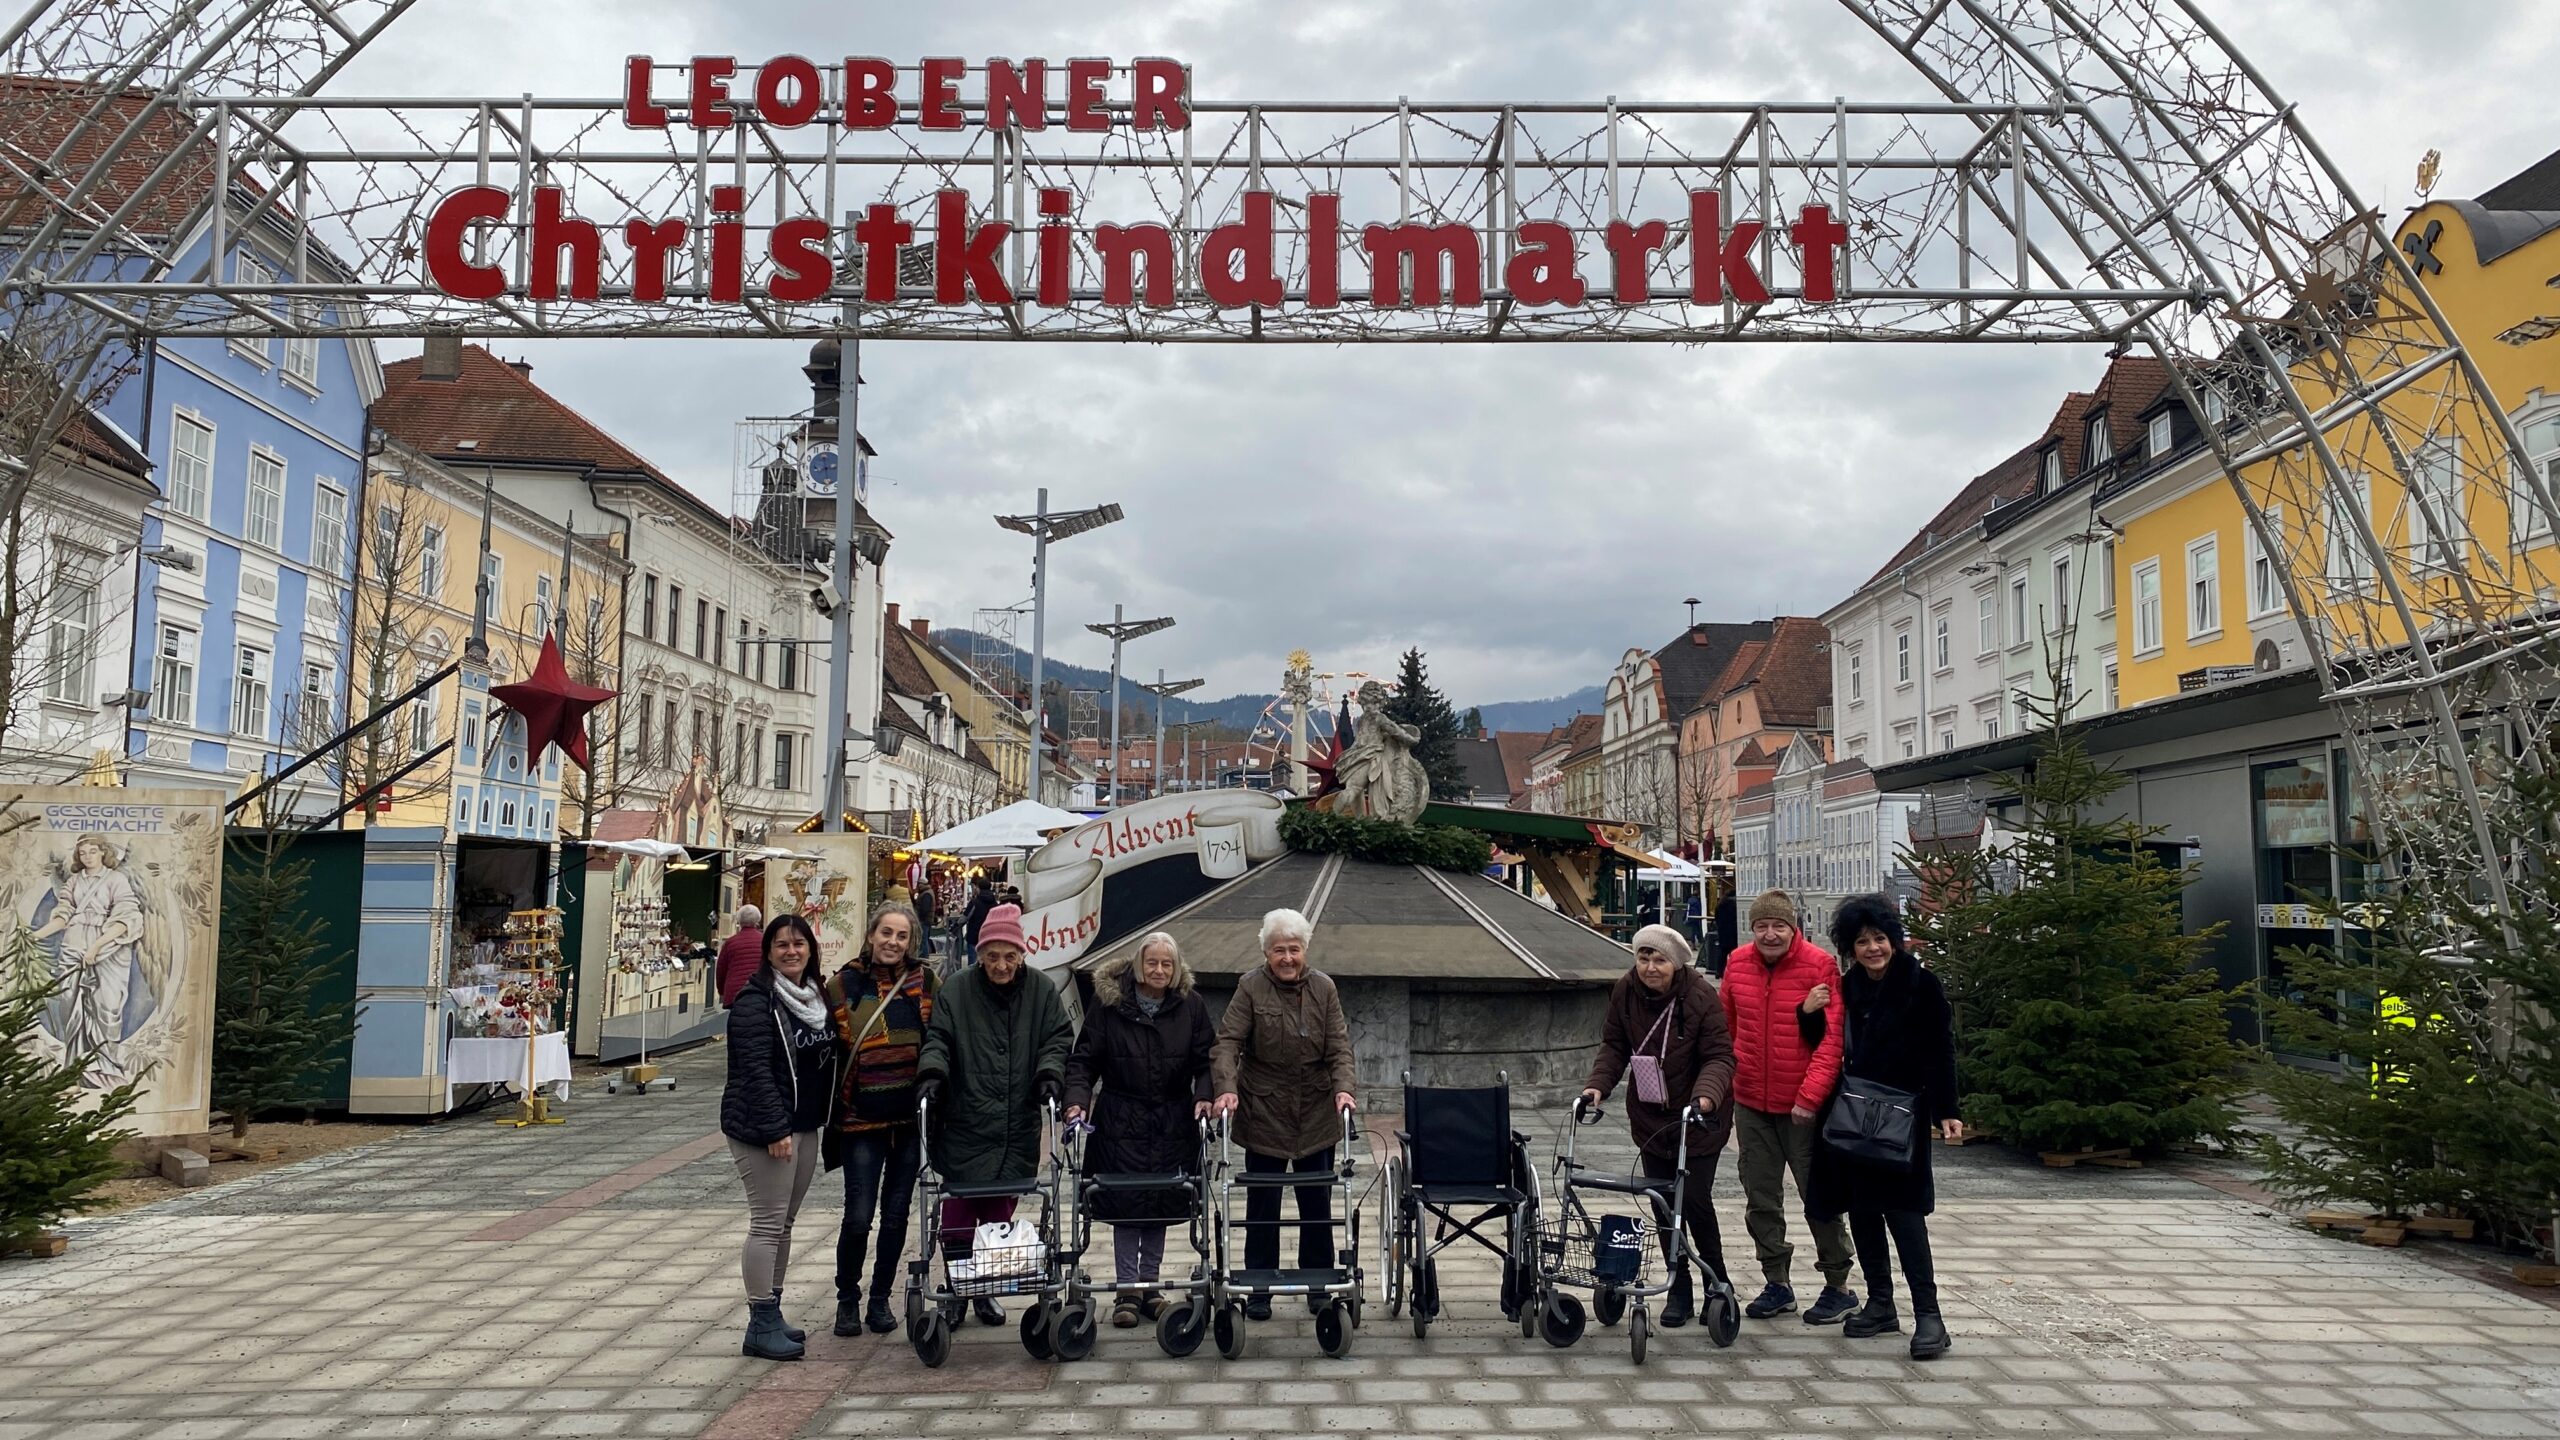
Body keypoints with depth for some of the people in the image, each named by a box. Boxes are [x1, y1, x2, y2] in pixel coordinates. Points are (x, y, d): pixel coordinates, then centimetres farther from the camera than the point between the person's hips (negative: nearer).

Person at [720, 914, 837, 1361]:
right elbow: (756, 1070, -20)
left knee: (784, 1223, 14)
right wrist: (776, 1129, -24)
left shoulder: (815, 997, 13)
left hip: (805, 1126, 9)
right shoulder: (756, 1001, -13)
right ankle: (760, 1327, 1)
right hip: (764, 1130, -9)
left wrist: (823, 1119, 14)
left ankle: (772, 1316, 24)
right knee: (768, 1224, -6)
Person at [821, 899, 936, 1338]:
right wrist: (832, 1111, -1)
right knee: (858, 1216, -3)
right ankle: (847, 1298, 19)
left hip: (911, 1117, 2)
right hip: (862, 1119, -2)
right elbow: (827, 1053, 2)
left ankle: (880, 1299, 26)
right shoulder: (843, 985, -3)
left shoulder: (925, 982, 1)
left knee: (896, 1214, 11)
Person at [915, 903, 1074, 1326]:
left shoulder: (1041, 990, 6)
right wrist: (932, 1073, -18)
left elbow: (1058, 1038, 7)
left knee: (1000, 1214, 9)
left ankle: (986, 1290, 24)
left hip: (1017, 1128, 2)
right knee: (958, 1213, -2)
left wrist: (1049, 1074, -10)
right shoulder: (957, 990, 1)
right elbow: (937, 1038, 0)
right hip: (964, 1128, -2)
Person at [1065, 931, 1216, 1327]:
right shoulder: (1110, 1002, -4)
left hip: (1172, 1123, 2)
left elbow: (1205, 1060, 4)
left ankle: (1149, 1285, 21)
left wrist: (1203, 1096, -13)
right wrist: (1077, 1099, -15)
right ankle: (1127, 1290, 9)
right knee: (1126, 1203, -1)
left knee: (1162, 1203, 7)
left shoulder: (1191, 1006, 2)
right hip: (1121, 1120, -2)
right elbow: (1084, 1059, -2)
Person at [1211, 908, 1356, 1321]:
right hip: (1264, 1113, -2)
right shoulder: (1250, 987, -7)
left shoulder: (1324, 988, 2)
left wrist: (1344, 1087, -18)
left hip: (1316, 1114, 2)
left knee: (1317, 1205, 10)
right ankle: (1259, 1291, 16)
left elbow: (1339, 1046, -2)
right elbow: (1227, 1042, -12)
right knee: (1262, 1207, 6)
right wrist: (1227, 1088, -27)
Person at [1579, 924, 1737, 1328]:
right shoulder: (1625, 991, -5)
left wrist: (1705, 1096, -33)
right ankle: (1680, 1292, 19)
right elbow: (1614, 1047, 4)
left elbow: (1720, 1056, -16)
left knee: (1695, 1200, -6)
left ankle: (1717, 1283, 17)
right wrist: (1598, 1084, -12)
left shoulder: (1701, 996, -17)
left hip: (1698, 1118, -4)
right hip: (1650, 1118, 4)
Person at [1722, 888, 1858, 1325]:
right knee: (1760, 1199, 11)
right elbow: (1725, 1027, 13)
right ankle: (1777, 1284, 24)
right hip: (1751, 1104, 5)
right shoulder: (1738, 964, 3)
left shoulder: (1820, 965, -11)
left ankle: (1839, 1287, 19)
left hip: (1803, 1107, -5)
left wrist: (1810, 1095, -19)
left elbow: (1833, 1037, -14)